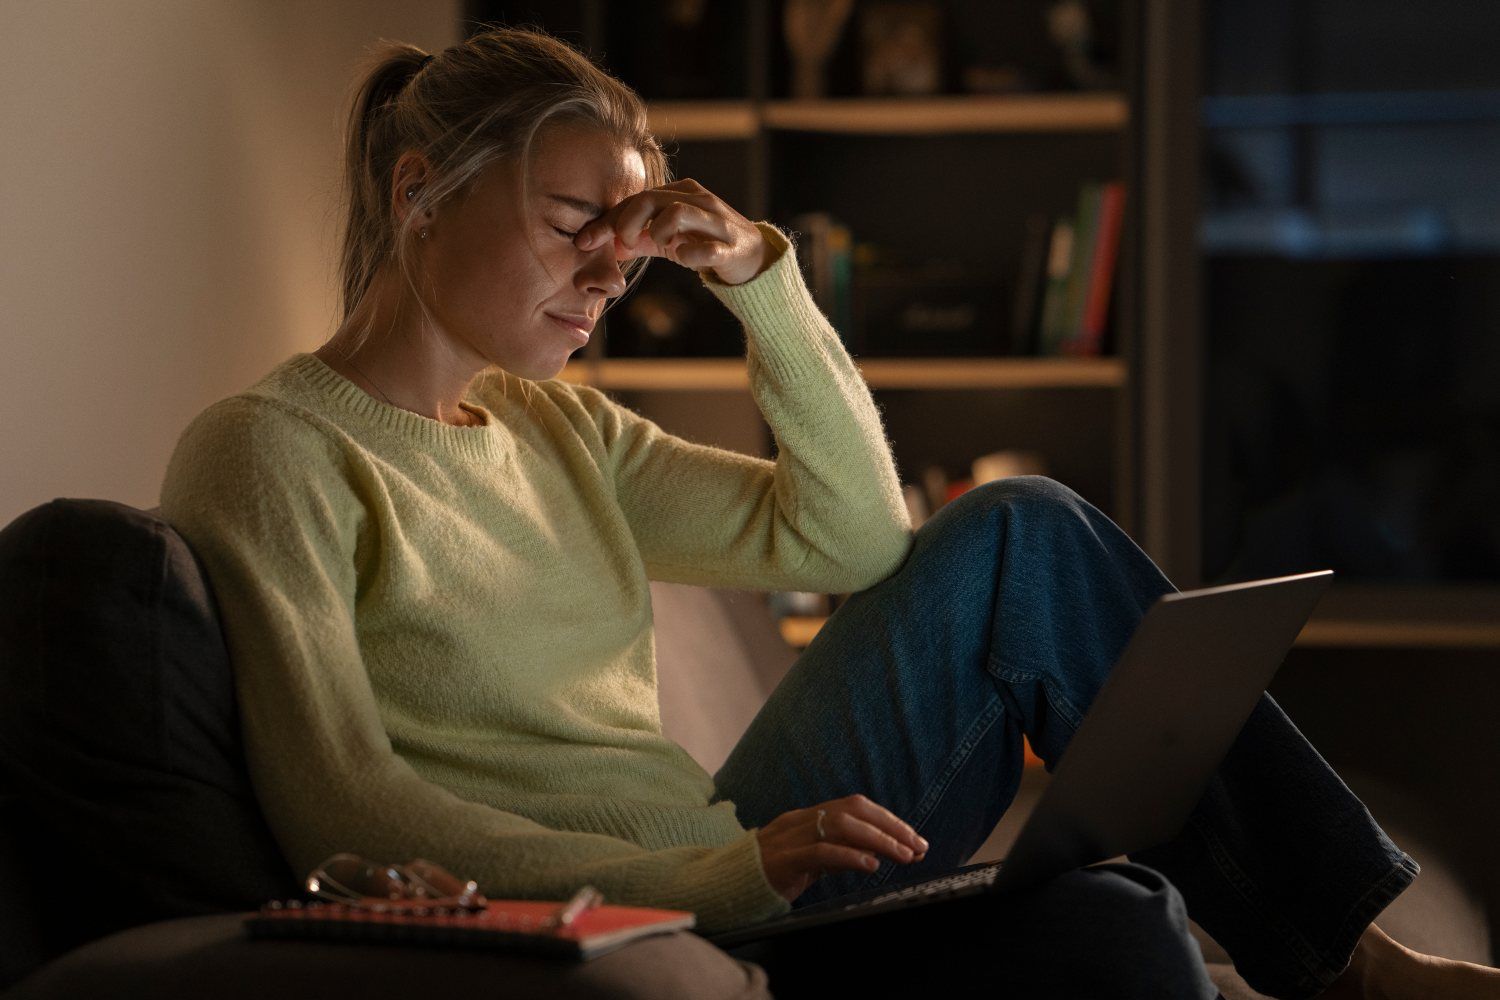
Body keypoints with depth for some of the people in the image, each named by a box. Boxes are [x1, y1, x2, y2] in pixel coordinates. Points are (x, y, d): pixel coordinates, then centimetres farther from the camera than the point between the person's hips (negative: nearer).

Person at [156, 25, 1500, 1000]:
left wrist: (764, 280, 1)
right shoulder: (270, 454, -7)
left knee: (1020, 534, -3)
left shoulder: (555, 431, 16)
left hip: (726, 875, 8)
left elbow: (855, 535, 15)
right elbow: (341, 815, -19)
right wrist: (720, 874, -27)